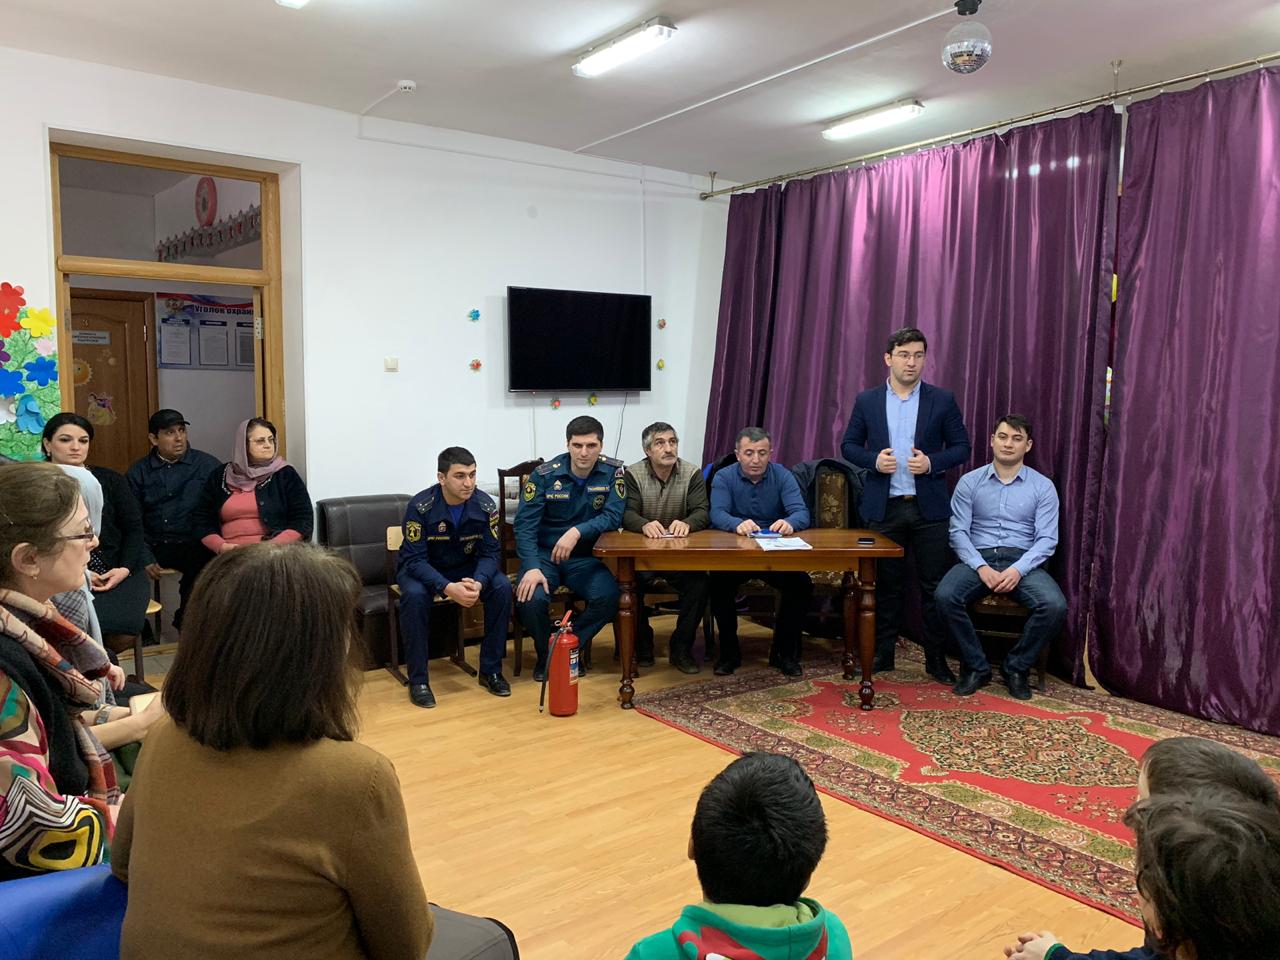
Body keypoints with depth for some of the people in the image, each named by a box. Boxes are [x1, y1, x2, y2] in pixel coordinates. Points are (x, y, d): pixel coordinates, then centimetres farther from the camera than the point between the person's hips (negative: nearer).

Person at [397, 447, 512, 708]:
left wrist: (478, 582, -35)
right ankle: (418, 679, -20)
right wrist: (447, 588, -43)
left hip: (467, 568, 3)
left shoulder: (485, 505, -17)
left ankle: (491, 670, -8)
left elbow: (491, 552, -13)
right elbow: (415, 559, -26)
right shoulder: (421, 506, -26)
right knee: (415, 595, -35)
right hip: (420, 569, -3)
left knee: (502, 587, -23)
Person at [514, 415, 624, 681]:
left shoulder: (613, 472, -6)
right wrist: (532, 567, -27)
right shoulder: (545, 475, -9)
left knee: (608, 597, -27)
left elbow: (613, 517, -14)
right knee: (531, 599, -29)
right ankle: (546, 654, 3)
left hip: (585, 557, 1)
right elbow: (525, 525, -12)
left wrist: (578, 531, -32)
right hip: (544, 554, -1)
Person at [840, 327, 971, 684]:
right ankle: (882, 652, 21)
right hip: (883, 508, 1)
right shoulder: (867, 401, 5)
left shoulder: (943, 400, 2)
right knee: (885, 584, 9)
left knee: (934, 585, 4)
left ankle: (935, 657, 16)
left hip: (929, 508, 0)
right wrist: (873, 460, -11)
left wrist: (932, 462, -14)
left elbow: (961, 447, 4)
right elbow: (848, 445, 8)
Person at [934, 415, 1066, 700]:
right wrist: (981, 567, -17)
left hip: (1023, 561, 0)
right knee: (945, 596, -30)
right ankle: (976, 667, -9)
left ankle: (1016, 668, -4)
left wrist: (1018, 569, -19)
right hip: (978, 559, 0)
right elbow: (958, 532, -1)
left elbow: (1047, 539, -2)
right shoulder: (969, 482, 6)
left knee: (1055, 606, -29)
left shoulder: (1043, 486, 5)